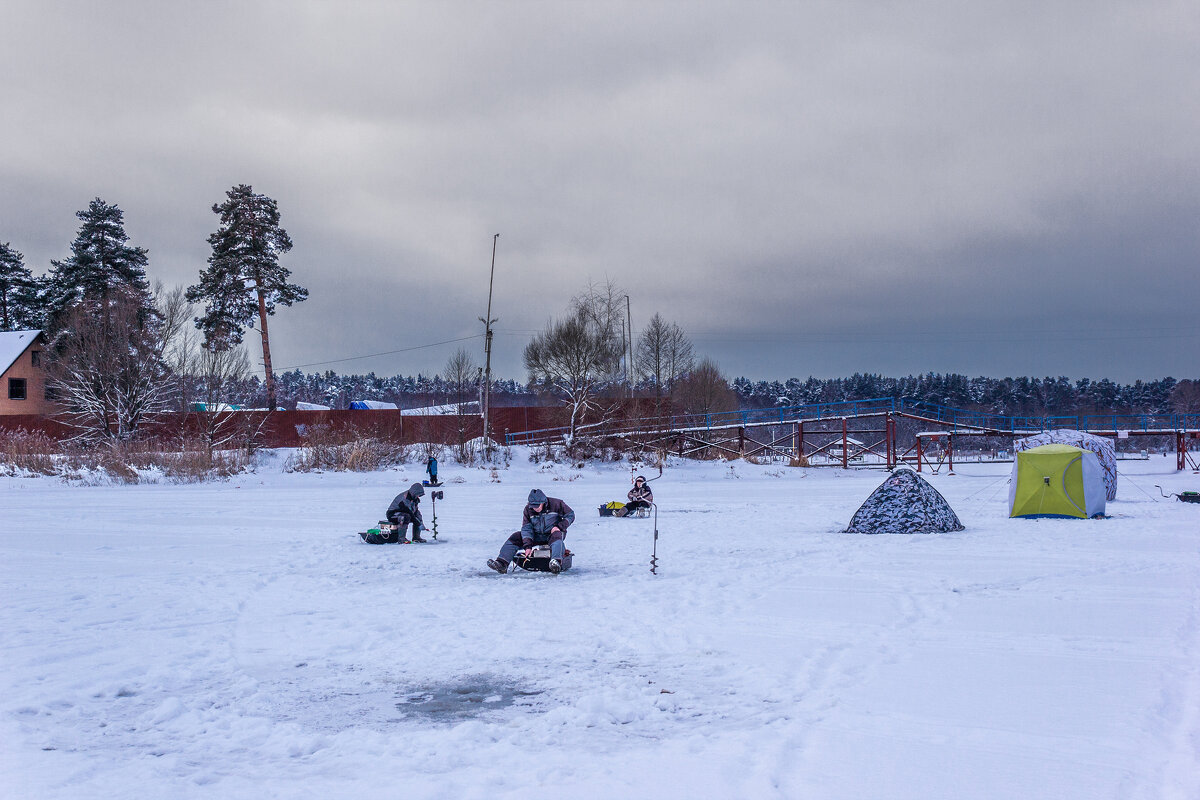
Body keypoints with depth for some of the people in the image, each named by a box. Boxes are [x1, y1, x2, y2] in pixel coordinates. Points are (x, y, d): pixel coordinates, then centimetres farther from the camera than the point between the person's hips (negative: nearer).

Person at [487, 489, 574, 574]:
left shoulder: (556, 504, -16)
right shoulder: (528, 509, -6)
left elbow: (570, 515, -7)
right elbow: (526, 528, -7)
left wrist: (559, 527, -20)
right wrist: (528, 546, -19)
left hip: (553, 533, -4)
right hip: (537, 535, 4)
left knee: (556, 536, -40)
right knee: (515, 538, -11)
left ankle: (556, 562, -60)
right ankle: (502, 563, -22)